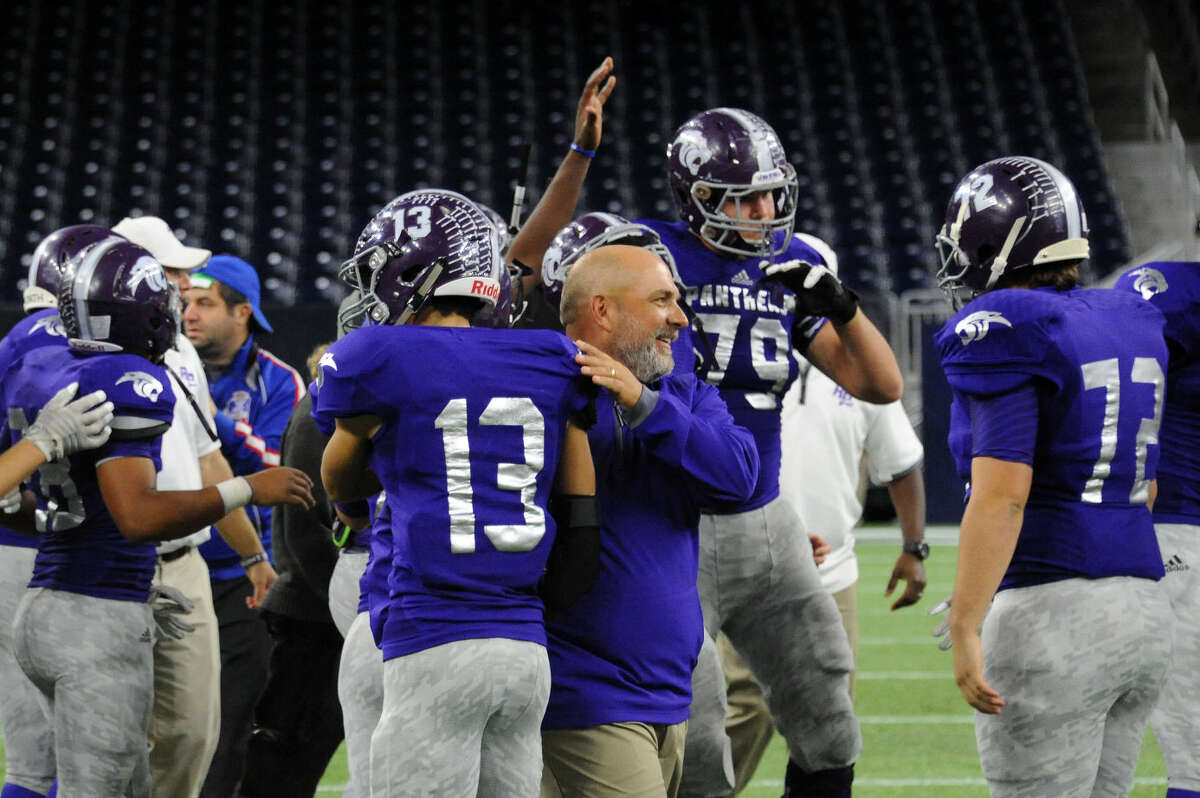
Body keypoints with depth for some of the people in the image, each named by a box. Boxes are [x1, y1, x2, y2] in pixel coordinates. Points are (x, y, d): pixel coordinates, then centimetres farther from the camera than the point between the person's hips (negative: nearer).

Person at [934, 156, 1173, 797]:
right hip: (1142, 609, 8)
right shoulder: (1129, 325, 14)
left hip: (1051, 616, -8)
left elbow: (1002, 495, -19)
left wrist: (965, 629, -18)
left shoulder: (1003, 337, -11)